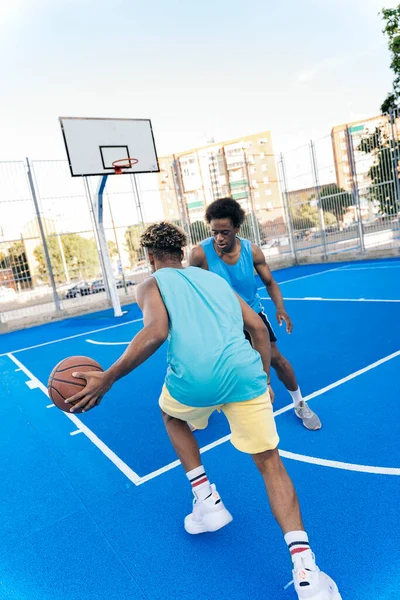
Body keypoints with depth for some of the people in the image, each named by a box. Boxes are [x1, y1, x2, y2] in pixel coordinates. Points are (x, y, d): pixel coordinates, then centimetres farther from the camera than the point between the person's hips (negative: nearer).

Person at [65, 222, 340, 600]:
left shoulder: (152, 284, 13)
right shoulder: (215, 278, 27)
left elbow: (156, 333, -8)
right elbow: (258, 329, 19)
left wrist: (107, 379, -4)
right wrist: (265, 380, 28)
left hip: (193, 379, -3)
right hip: (244, 374, 3)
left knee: (172, 416, 33)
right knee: (270, 462, 17)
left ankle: (206, 500, 27)